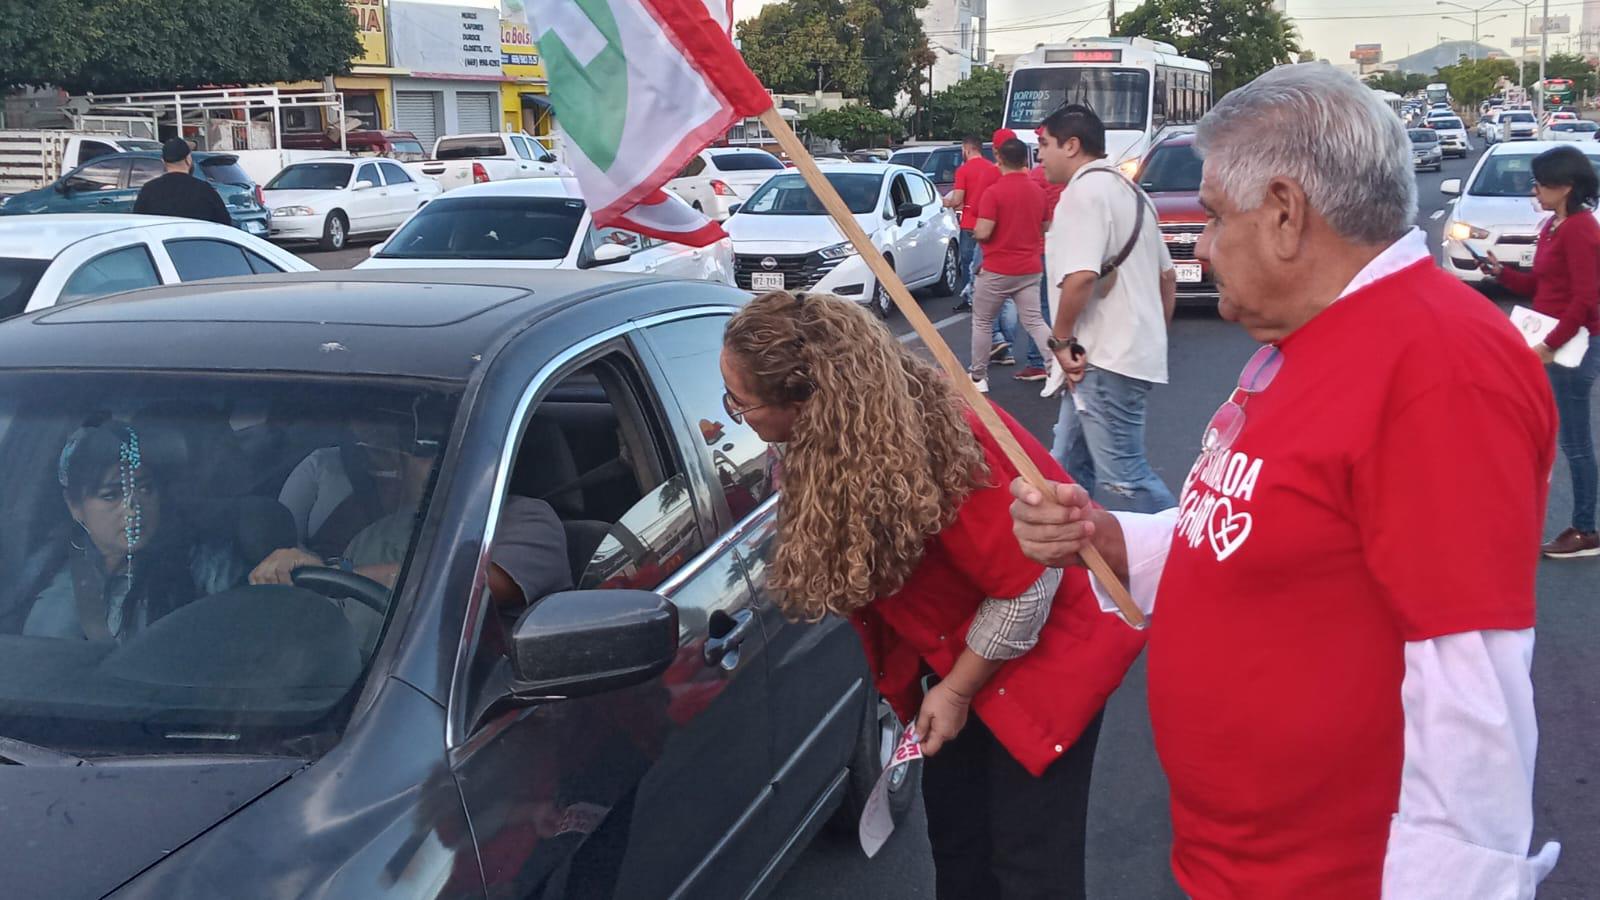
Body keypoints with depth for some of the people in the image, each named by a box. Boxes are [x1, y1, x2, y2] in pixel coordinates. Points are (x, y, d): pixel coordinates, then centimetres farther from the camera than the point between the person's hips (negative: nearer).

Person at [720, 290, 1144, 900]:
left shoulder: (930, 445, -35)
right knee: (954, 832, 16)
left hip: (1049, 645, -8)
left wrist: (955, 690, -16)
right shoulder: (839, 431, -11)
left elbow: (1026, 586, -26)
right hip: (963, 648, 8)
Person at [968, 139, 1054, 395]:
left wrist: (975, 230, 3)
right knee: (1034, 321, 6)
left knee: (982, 321, 11)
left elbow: (983, 233, -19)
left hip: (997, 270, -5)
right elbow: (1046, 228, 14)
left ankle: (979, 376, 15)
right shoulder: (1037, 191, 4)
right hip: (1029, 269, 5)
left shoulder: (993, 192, -15)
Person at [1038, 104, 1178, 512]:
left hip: (1105, 360, -11)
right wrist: (1154, 334, 25)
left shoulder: (1084, 190, -13)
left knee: (1124, 476, -6)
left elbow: (1080, 276, -26)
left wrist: (1061, 339, -15)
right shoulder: (1130, 191, 19)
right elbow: (1167, 276, 23)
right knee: (1069, 467, 16)